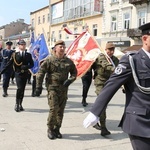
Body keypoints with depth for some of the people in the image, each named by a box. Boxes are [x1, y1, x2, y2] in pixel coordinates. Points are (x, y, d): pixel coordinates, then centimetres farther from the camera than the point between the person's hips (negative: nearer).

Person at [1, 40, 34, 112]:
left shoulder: (28, 55, 8)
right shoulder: (15, 54, 2)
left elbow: (32, 64, 6)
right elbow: (9, 64, 3)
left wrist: (26, 66, -13)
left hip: (25, 74, 3)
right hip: (18, 74, -3)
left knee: (22, 90, 8)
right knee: (19, 88, -17)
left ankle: (20, 104, 20)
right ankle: (17, 104, -3)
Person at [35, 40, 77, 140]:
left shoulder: (68, 61, 8)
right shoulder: (49, 60, -3)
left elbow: (74, 73, 17)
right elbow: (41, 73, -4)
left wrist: (70, 80, -3)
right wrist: (38, 87, -8)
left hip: (64, 89, 4)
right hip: (52, 88, -4)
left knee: (61, 110, 8)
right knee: (53, 109, -12)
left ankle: (57, 129, 23)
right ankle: (50, 129, 7)